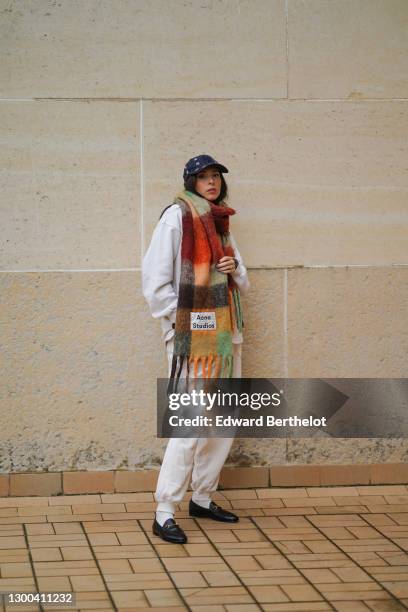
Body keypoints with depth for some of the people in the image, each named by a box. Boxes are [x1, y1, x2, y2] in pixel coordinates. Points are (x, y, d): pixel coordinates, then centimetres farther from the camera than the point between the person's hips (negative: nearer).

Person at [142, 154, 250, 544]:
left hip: (226, 333, 8)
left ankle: (202, 499, 22)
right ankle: (164, 514, -10)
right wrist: (178, 323, -13)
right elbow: (154, 281, -12)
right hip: (192, 334, -8)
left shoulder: (221, 222, 15)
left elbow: (243, 284, 22)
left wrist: (235, 270, 0)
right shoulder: (176, 216, -7)